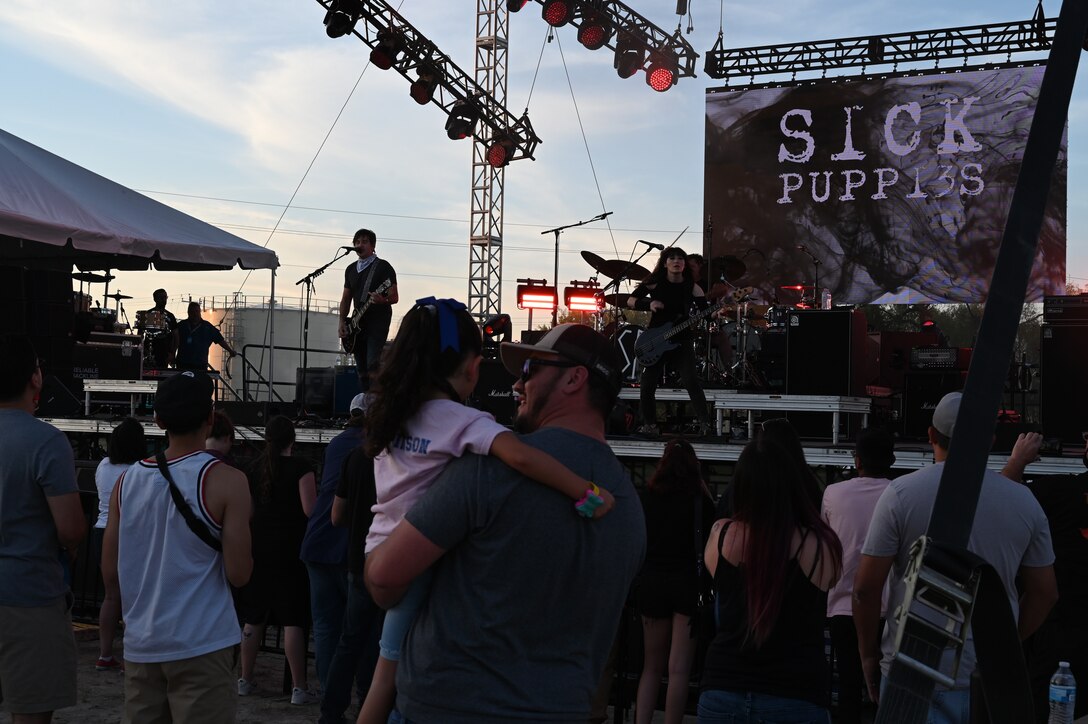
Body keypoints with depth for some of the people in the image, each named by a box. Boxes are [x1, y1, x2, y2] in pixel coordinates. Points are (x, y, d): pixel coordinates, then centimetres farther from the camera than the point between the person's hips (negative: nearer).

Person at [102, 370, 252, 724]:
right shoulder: (225, 481, -9)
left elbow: (110, 572, 8)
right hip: (201, 646, -5)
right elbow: (238, 573, -12)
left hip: (140, 645, 5)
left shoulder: (128, 480, 4)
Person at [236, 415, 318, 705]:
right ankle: (299, 687, 0)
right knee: (292, 621, -2)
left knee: (253, 618, 13)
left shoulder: (252, 468, 6)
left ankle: (245, 680, 21)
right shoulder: (299, 467, -9)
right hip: (289, 550, -5)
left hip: (257, 548, 5)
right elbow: (310, 510, -14)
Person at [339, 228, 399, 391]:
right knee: (361, 369, 6)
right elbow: (346, 299, 19)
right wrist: (342, 321, 6)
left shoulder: (383, 267, -3)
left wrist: (382, 300, -28)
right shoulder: (351, 269, 15)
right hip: (358, 324, 6)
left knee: (372, 364, -18)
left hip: (378, 321, -6)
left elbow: (394, 297, -7)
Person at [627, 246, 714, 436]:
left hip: (681, 341, -1)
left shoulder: (692, 287, 0)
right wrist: (649, 303, -14)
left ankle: (705, 424, -12)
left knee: (691, 381, -17)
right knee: (647, 384, 0)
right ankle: (650, 425, 17)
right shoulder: (654, 282, 0)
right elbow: (631, 300, 2)